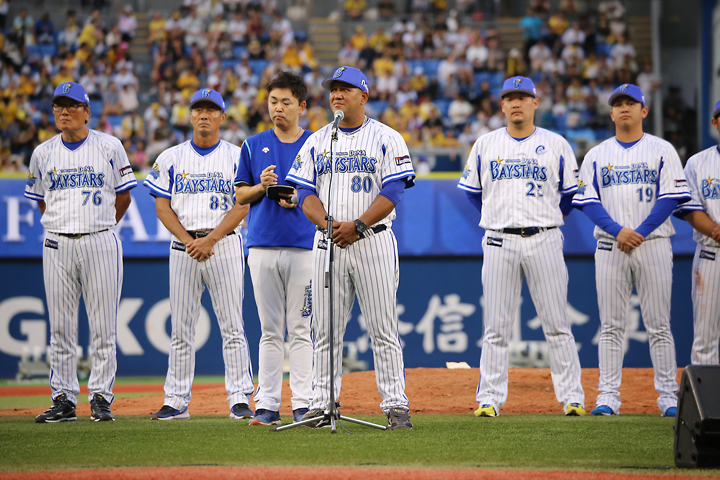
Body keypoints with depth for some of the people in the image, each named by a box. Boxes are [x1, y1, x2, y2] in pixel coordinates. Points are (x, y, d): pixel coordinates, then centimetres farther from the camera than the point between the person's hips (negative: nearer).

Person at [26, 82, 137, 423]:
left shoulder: (109, 148, 2)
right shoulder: (43, 153, 9)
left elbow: (123, 196, 8)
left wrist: (99, 228, 6)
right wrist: (62, 225, 10)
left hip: (100, 242, -2)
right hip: (57, 244, 2)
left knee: (103, 325, -3)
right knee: (60, 326, 2)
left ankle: (101, 397, 4)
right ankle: (64, 400, 7)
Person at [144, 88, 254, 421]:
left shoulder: (236, 157, 5)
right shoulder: (171, 158, 10)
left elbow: (242, 206, -3)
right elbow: (162, 206, 4)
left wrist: (210, 240, -14)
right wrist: (189, 241, -9)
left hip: (225, 245, -2)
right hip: (182, 250, 2)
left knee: (232, 327, -5)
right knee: (181, 329, 3)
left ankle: (239, 399, -3)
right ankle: (177, 402, 6)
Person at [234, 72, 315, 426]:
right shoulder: (253, 146, 12)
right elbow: (240, 196, 11)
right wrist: (262, 186, -8)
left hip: (304, 247, -2)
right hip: (263, 247, 2)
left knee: (300, 329, -3)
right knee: (270, 330, 4)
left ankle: (303, 404, -1)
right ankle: (267, 405, 4)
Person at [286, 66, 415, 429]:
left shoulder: (386, 139, 2)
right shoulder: (316, 142, 13)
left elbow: (393, 191, -7)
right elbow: (304, 193, 6)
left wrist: (357, 225, -18)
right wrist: (328, 223, -13)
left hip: (373, 240, -3)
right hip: (327, 243, 3)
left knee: (383, 327, -5)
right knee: (326, 328, 3)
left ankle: (395, 403, -3)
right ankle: (322, 403, 8)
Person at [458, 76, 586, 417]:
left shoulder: (556, 145, 5)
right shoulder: (485, 145, 8)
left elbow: (571, 194, 13)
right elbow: (472, 191, 18)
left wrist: (550, 219, 11)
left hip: (544, 241, -1)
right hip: (499, 242, 1)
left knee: (556, 323, -2)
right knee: (496, 325, 1)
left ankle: (571, 396, 1)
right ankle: (490, 398, 4)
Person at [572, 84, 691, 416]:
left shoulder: (662, 151, 6)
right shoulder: (596, 155, 12)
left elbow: (671, 198, -3)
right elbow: (588, 201, 4)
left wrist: (640, 232, -13)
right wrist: (618, 231, -12)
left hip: (653, 245, -2)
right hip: (610, 248, 2)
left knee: (659, 325, -2)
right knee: (611, 326, 0)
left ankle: (668, 397, 1)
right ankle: (608, 397, 1)